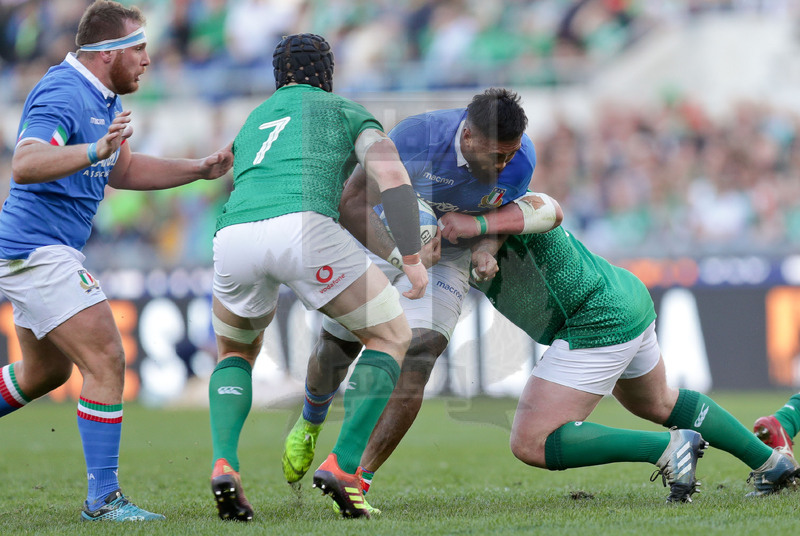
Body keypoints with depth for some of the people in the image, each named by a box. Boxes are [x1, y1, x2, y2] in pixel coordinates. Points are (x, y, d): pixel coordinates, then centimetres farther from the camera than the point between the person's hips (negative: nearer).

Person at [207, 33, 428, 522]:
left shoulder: (251, 126, 39)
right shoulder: (349, 113, 26)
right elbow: (393, 179, 8)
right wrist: (412, 257, 4)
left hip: (233, 239, 4)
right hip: (303, 227, -4)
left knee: (236, 353, 31)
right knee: (392, 336, 15)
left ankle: (224, 466, 4)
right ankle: (342, 467, 0)